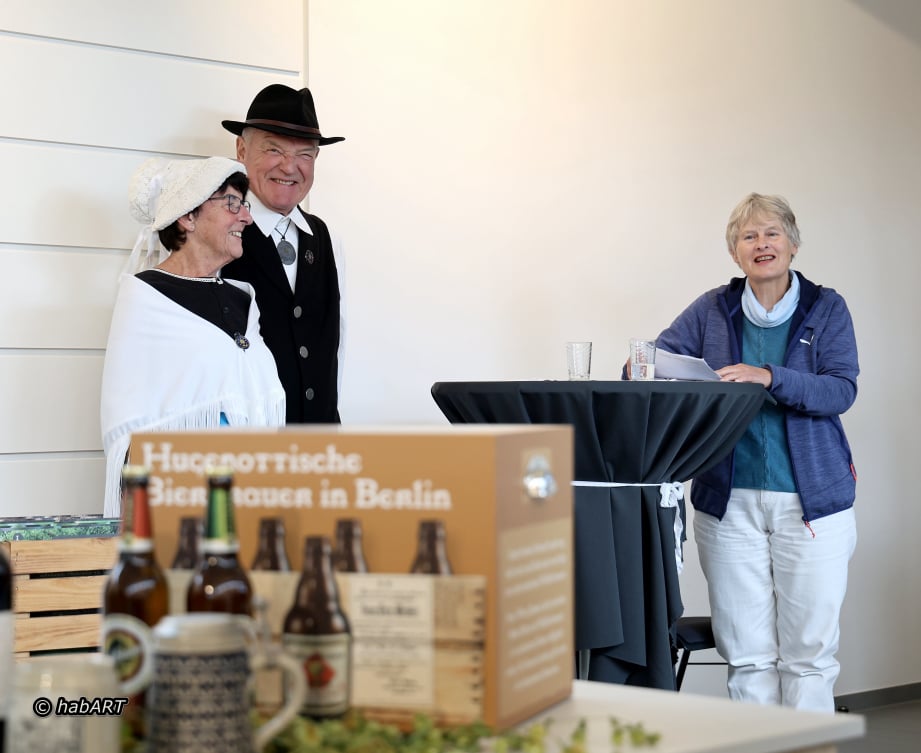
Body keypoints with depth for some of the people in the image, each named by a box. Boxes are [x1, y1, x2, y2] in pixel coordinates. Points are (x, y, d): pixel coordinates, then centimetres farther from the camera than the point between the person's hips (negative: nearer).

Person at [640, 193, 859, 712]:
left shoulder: (827, 309, 5)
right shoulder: (712, 310, 11)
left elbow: (842, 389, -7)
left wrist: (770, 377, -22)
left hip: (812, 501, -1)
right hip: (729, 501, 1)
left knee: (809, 649, -1)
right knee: (748, 654, 3)